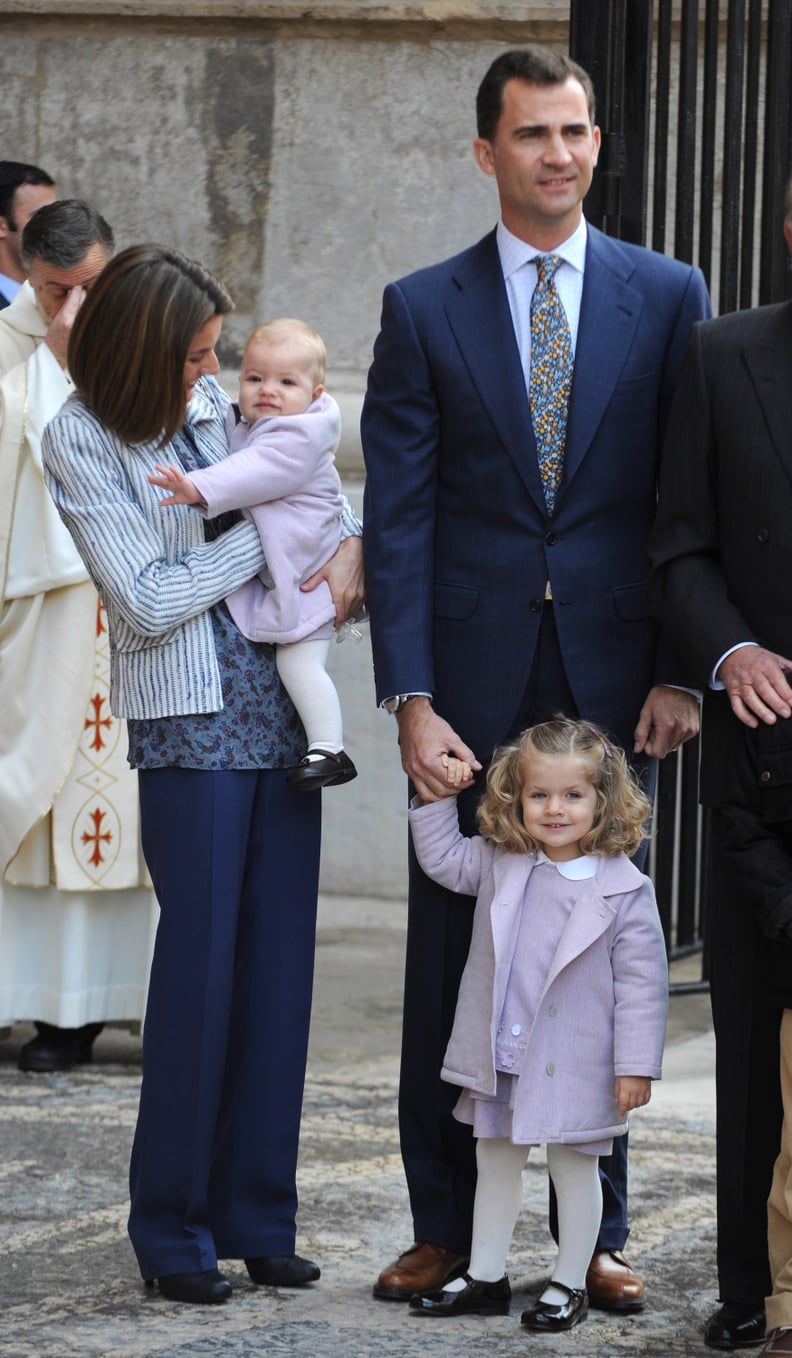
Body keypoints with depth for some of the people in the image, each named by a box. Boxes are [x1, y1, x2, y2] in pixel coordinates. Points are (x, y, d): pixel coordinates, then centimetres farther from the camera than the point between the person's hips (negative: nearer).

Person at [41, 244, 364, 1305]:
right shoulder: (80, 441, -6)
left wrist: (349, 550, 1)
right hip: (188, 722, -5)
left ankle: (257, 1216, 13)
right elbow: (147, 598, -11)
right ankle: (171, 1229, 7)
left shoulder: (221, 405, 10)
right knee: (199, 966, -4)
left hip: (280, 710, 5)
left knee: (278, 961, 4)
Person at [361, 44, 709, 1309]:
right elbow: (397, 521, 0)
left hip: (612, 675, 0)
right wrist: (411, 700, -8)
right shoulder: (423, 310, 4)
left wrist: (680, 670, -4)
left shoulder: (666, 297, 5)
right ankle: (445, 1230, 13)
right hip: (472, 673, 0)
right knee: (449, 956, 3)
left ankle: (595, 1233, 13)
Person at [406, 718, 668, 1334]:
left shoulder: (625, 891, -13)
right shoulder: (500, 864, 0)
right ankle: (485, 1276, 27)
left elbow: (642, 982, -11)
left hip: (574, 1064, -5)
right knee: (497, 1160, 15)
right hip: (500, 1055, 5)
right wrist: (439, 797, 2)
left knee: (574, 1165, 8)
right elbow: (443, 857, 15)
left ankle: (569, 1284, 21)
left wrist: (636, 1064, -12)